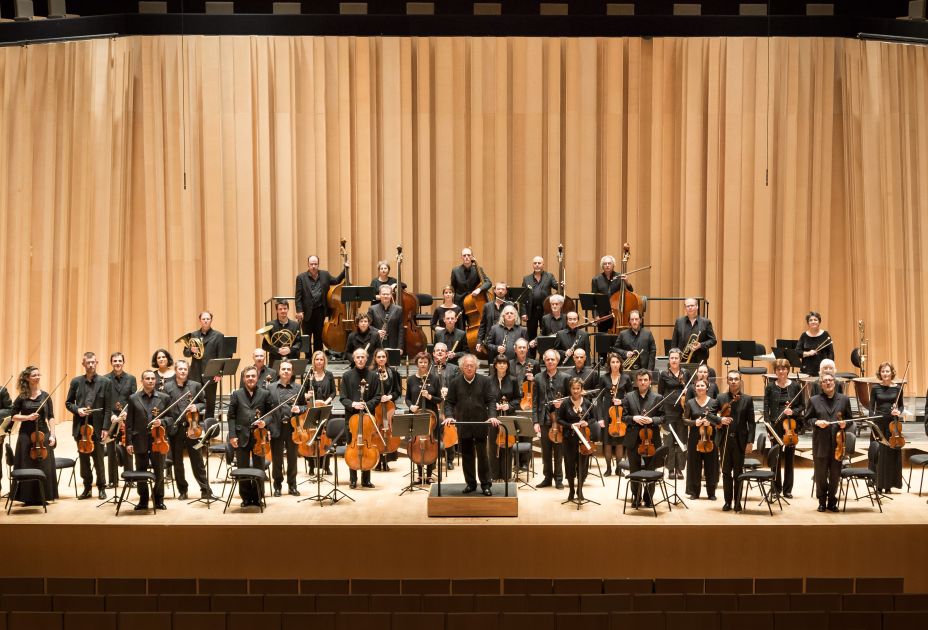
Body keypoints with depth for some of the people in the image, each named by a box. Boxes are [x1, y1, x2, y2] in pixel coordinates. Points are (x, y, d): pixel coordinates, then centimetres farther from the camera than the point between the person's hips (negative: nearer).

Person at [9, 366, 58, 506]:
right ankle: (28, 498, 9)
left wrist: (52, 435, -5)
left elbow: (51, 417, 4)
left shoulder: (45, 396, 3)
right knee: (27, 467, 1)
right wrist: (27, 417, -14)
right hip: (26, 436, -1)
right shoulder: (22, 397, -1)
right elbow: (13, 416, 3)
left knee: (44, 467, 3)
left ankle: (42, 496, 12)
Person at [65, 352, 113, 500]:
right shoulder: (76, 381, 5)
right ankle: (87, 487, 18)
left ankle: (101, 487, 15)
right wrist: (77, 410, -10)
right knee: (83, 459, 9)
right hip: (81, 426, 3)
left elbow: (108, 408, -3)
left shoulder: (105, 382, -2)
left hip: (97, 426, -3)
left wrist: (105, 428, -9)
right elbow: (68, 403, 12)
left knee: (98, 459, 4)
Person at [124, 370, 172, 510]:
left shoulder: (164, 398, 5)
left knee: (159, 473, 5)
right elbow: (129, 423, 2)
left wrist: (161, 422, -16)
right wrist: (129, 442, -3)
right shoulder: (133, 398, 4)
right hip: (140, 441, 0)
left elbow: (170, 418, 6)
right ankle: (143, 500, 19)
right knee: (141, 472, 7)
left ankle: (159, 500, 18)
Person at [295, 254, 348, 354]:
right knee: (307, 337, 3)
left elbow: (336, 281, 18)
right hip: (307, 312, -3)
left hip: (320, 311, 3)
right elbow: (298, 296, -6)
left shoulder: (325, 275, 5)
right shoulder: (301, 277, -5)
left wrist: (345, 270, 7)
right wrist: (299, 311, -13)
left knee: (318, 337, 11)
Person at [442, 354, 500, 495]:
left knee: (482, 455, 0)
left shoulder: (485, 381, -1)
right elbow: (449, 402, 4)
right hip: (463, 426, 2)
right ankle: (470, 483, 18)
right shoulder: (455, 383, 2)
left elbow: (491, 400, -3)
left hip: (480, 424, -2)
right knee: (467, 456, 8)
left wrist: (492, 416, -18)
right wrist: (449, 416, -14)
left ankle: (486, 484, 8)